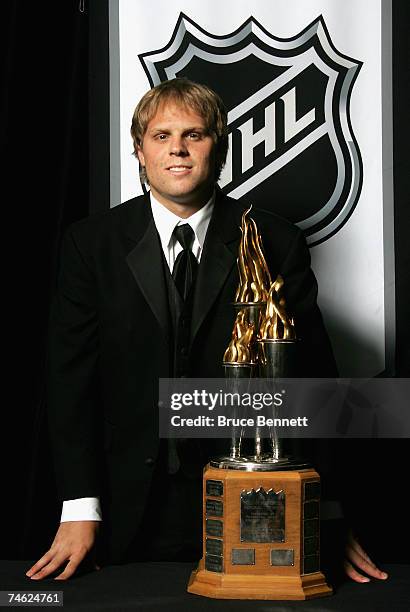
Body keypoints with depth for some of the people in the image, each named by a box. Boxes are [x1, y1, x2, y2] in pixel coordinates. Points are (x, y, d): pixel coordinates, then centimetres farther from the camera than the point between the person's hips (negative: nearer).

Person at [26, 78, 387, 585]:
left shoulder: (276, 244, 0)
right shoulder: (91, 244, 2)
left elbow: (312, 374, -2)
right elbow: (72, 376, -2)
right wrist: (80, 509, -10)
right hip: (130, 516, 1)